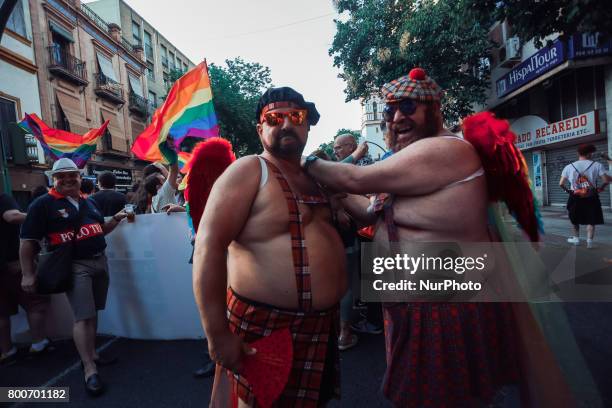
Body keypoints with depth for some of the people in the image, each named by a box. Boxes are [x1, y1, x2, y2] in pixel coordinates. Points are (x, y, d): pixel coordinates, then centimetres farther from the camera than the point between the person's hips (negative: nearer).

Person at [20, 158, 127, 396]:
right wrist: (28, 275, -11)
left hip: (99, 261, 7)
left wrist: (116, 219, 8)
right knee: (83, 316, -8)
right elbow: (28, 241, -8)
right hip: (74, 266, -7)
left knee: (92, 312, 16)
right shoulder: (43, 204, -6)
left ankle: (92, 354, 30)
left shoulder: (88, 202, 14)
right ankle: (89, 370, 0)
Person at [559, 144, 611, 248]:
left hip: (575, 198, 1)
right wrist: (601, 187, 4)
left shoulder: (569, 167, -3)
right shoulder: (597, 165, -8)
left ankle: (576, 238, 29)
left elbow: (561, 184, -6)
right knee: (591, 221, 9)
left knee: (575, 220, 20)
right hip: (591, 198, -1)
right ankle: (589, 241, 4)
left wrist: (567, 190, 12)